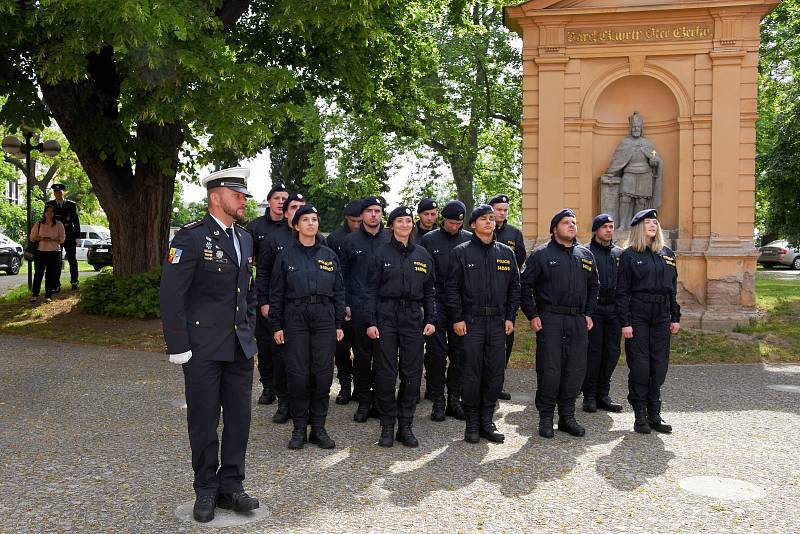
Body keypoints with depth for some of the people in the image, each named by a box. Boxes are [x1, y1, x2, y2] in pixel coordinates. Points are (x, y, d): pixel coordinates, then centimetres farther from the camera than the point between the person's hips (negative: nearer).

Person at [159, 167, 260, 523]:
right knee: (204, 420, 6)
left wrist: (250, 331, 13)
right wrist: (177, 346, -14)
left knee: (239, 418, 10)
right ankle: (206, 490, 22)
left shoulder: (245, 238, 12)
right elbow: (171, 294, -13)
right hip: (203, 346, -6)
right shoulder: (191, 237, -10)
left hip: (240, 346, 6)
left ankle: (231, 486, 24)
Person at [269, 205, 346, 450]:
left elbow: (339, 291, 12)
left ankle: (319, 428, 14)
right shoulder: (286, 255, 4)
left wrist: (339, 324, 7)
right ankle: (299, 428, 12)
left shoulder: (329, 255, 10)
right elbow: (276, 293, 5)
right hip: (295, 317, -2)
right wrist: (276, 325, -1)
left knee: (323, 373, 2)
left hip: (325, 317, 2)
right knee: (297, 374, -1)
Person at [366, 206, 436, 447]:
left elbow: (429, 291, 14)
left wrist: (431, 319, 5)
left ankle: (405, 426, 15)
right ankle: (387, 426, 12)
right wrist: (371, 322, -7)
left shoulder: (422, 255, 11)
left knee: (412, 372, 4)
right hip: (386, 316, -3)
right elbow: (371, 290, 0)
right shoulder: (381, 253, 2)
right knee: (385, 373, -1)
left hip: (413, 317, 3)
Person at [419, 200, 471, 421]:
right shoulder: (429, 240, 2)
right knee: (436, 353, -1)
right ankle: (438, 401, 10)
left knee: (459, 353, 5)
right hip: (436, 304, -2)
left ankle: (455, 400, 16)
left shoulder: (469, 240, 7)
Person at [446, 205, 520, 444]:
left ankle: (487, 421, 18)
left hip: (498, 322, 4)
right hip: (471, 322, -3)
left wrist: (510, 317, 6)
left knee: (496, 373, 5)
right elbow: (452, 287, -1)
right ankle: (472, 424, 12)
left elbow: (514, 287, 14)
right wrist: (457, 318, -7)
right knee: (472, 373, 0)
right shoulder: (461, 252, 1)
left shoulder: (506, 253, 11)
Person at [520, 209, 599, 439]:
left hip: (578, 321, 5)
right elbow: (525, 285, -2)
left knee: (576, 370, 6)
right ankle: (546, 418, 10)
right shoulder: (541, 254, -1)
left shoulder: (585, 255, 14)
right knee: (549, 370, -3)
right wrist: (532, 315, -7)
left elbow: (594, 286, 23)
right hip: (549, 320, -5)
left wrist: (589, 314, 14)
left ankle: (567, 417, 19)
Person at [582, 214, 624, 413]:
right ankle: (589, 395, 9)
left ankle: (603, 394, 17)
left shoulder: (619, 253, 13)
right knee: (593, 351, -2)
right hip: (593, 308, -4)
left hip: (614, 309, 4)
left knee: (612, 352, 5)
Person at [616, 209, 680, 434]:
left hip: (661, 315, 5)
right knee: (639, 365, -2)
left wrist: (675, 317, 10)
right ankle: (640, 415, 7)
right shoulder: (629, 255, -2)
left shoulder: (667, 254, 13)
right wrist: (625, 322, -11)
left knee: (660, 364, 5)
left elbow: (673, 287, 16)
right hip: (637, 314, -4)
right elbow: (622, 291, -4)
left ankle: (654, 414, 15)